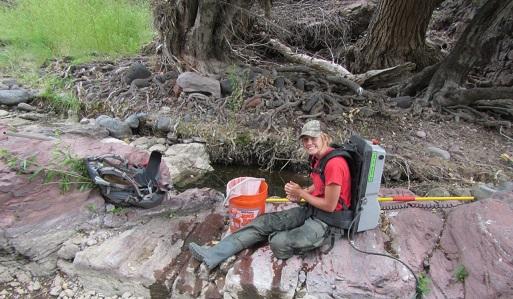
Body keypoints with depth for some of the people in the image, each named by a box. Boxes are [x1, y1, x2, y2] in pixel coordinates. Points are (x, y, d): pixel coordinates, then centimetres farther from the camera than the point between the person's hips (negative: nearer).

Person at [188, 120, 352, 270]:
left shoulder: (334, 163, -25)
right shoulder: (317, 157, 5)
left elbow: (330, 206, -20)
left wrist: (301, 193, -9)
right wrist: (298, 193, 2)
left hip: (327, 220, -9)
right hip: (311, 209, 9)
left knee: (278, 243, -28)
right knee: (264, 221, -4)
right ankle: (213, 254, -7)